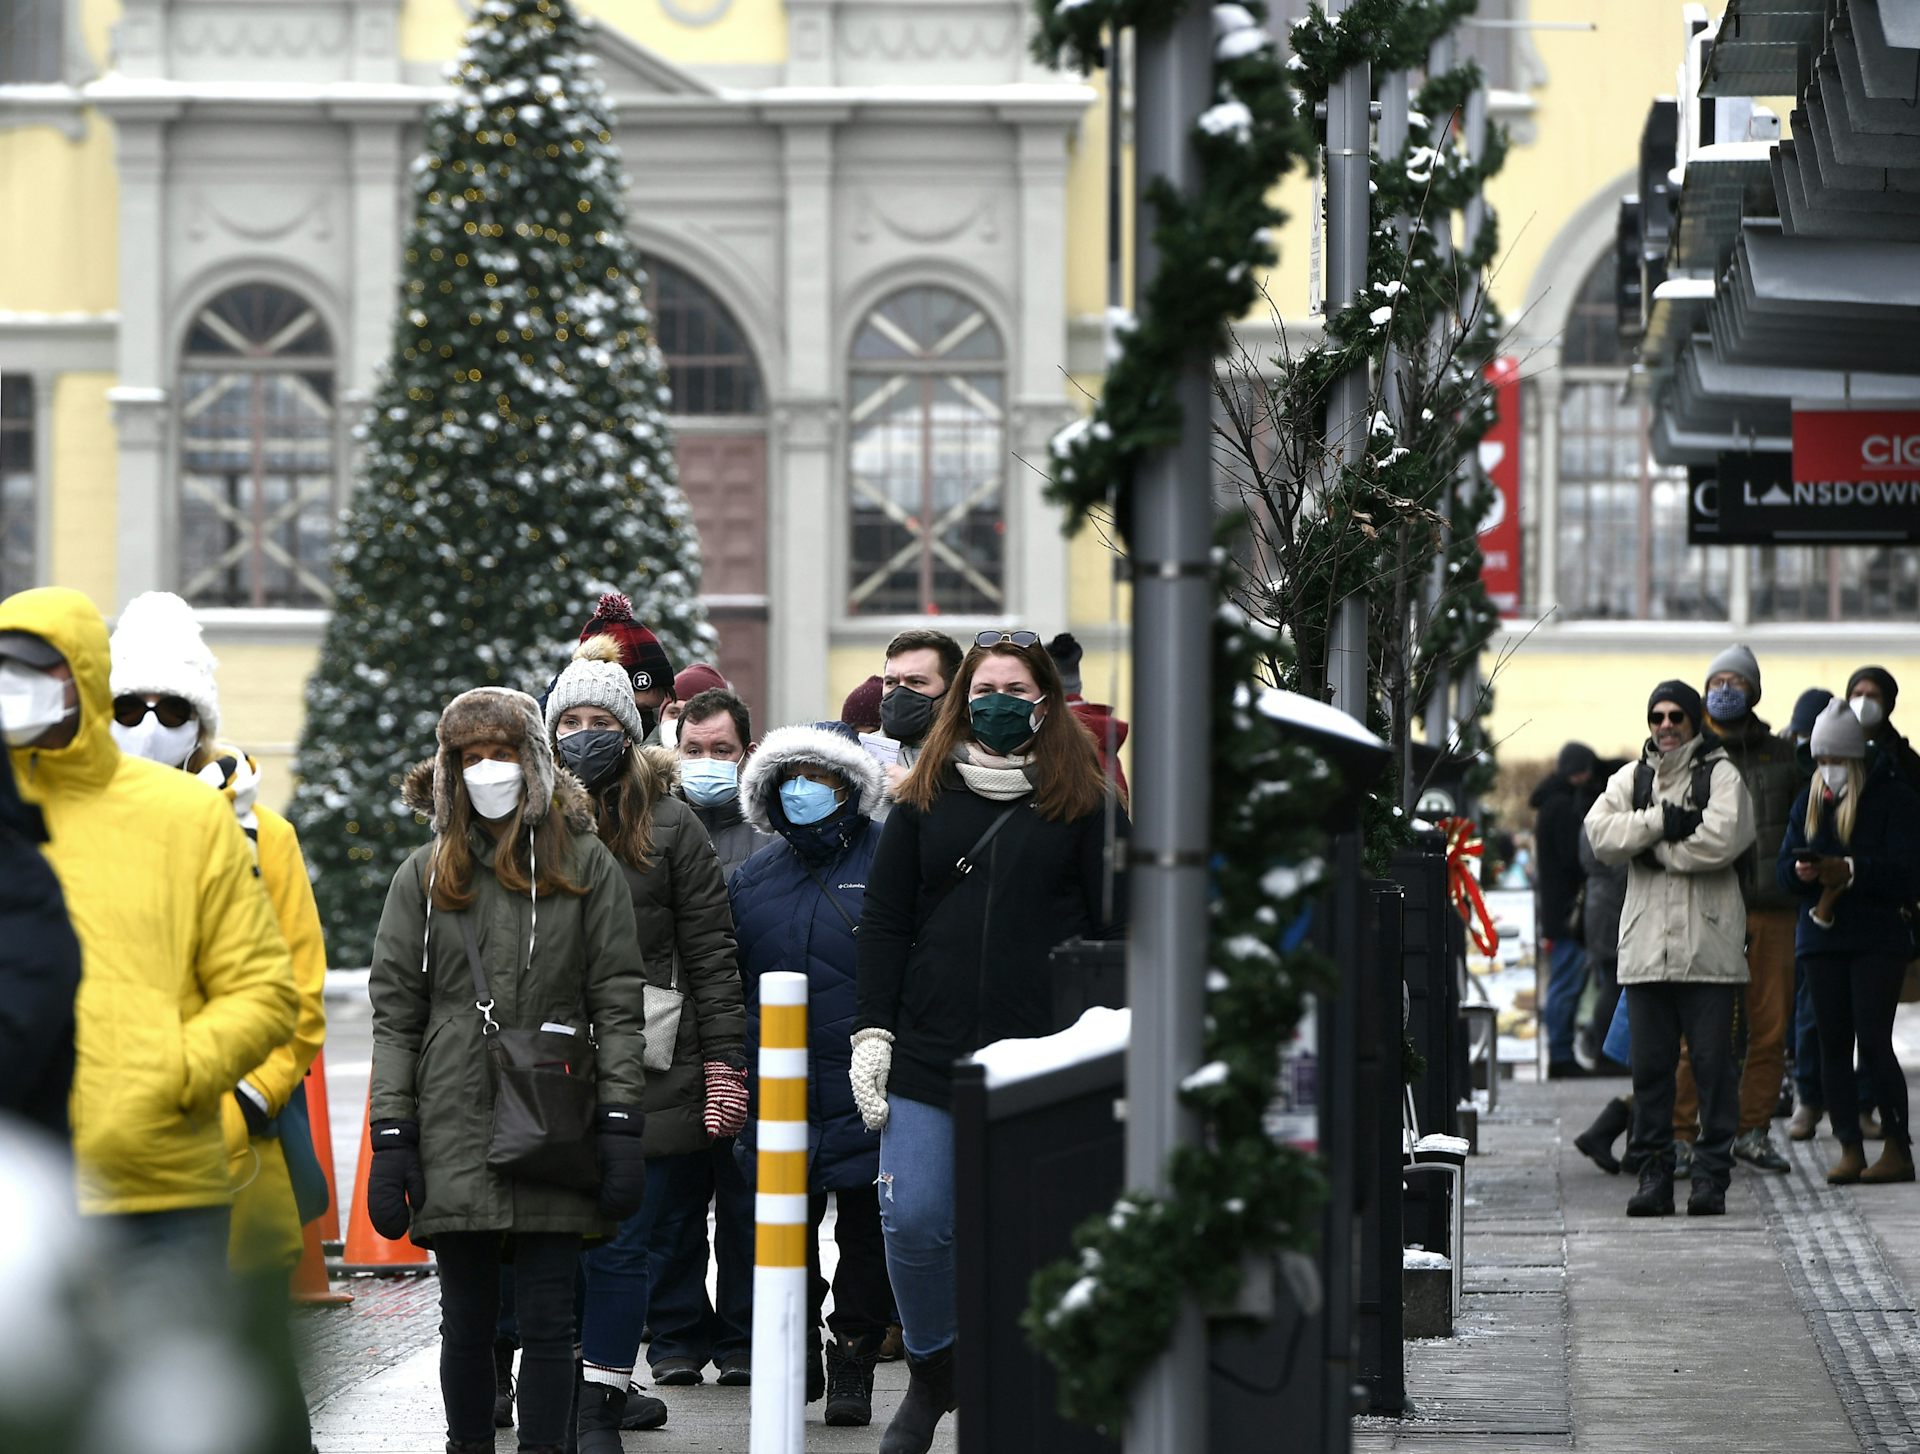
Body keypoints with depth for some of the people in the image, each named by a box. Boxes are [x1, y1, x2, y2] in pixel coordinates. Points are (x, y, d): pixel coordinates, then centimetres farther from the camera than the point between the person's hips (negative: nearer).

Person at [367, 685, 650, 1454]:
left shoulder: (585, 864, 7)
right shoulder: (426, 875, 10)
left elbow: (618, 1003, 4)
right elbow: (394, 1014, 8)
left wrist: (621, 1125, -5)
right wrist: (390, 1138, -1)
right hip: (456, 1137, 1)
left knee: (548, 1321, -1)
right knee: (467, 1321, 4)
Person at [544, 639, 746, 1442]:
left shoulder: (670, 826, 4)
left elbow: (712, 955, 2)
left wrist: (724, 1063, -4)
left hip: (650, 1067, -2)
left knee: (626, 1236, -4)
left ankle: (599, 1402, -5)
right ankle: (607, 1384, 13)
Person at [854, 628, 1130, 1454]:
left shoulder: (1084, 808, 6)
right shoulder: (924, 803, 11)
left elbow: (1115, 931, 4)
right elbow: (883, 924, 11)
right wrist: (871, 1034, 2)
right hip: (928, 1052, 2)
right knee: (912, 1224, -6)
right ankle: (931, 1374, 16)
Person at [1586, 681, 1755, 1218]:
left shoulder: (1721, 775, 1)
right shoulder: (1631, 779, 14)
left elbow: (1719, 840, -15)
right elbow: (1600, 832, -2)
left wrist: (1652, 846, -5)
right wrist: (1662, 822, -13)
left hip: (1708, 947, -4)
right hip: (1646, 947, 4)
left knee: (1713, 1064, -2)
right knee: (1649, 1067, 4)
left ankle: (1712, 1175, 2)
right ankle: (1653, 1173, 9)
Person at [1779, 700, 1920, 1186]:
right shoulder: (1809, 801, 13)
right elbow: (1784, 867, 11)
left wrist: (1850, 871, -21)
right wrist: (1802, 871, -12)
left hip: (1879, 938, -5)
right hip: (1822, 936, 5)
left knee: (1874, 1042, -10)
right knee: (1833, 1043, 3)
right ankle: (1850, 1150, 6)